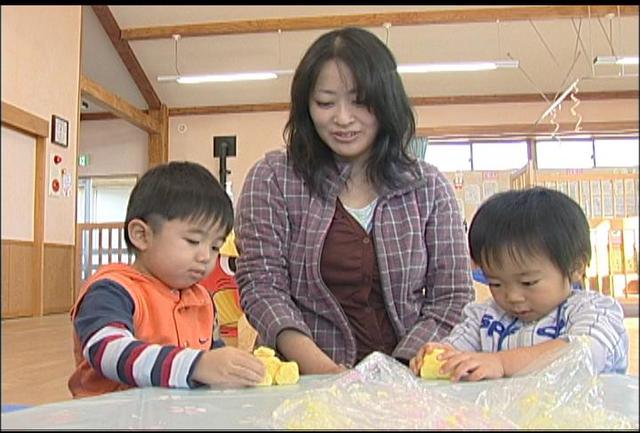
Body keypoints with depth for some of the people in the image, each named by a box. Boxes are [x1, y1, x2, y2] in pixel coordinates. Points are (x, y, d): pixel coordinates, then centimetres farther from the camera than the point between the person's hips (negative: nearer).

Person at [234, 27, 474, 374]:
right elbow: (261, 285, -5)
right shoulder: (272, 179, 1)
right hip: (305, 388, -1)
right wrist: (323, 370, -19)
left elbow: (451, 298, 3)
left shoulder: (429, 188, 5)